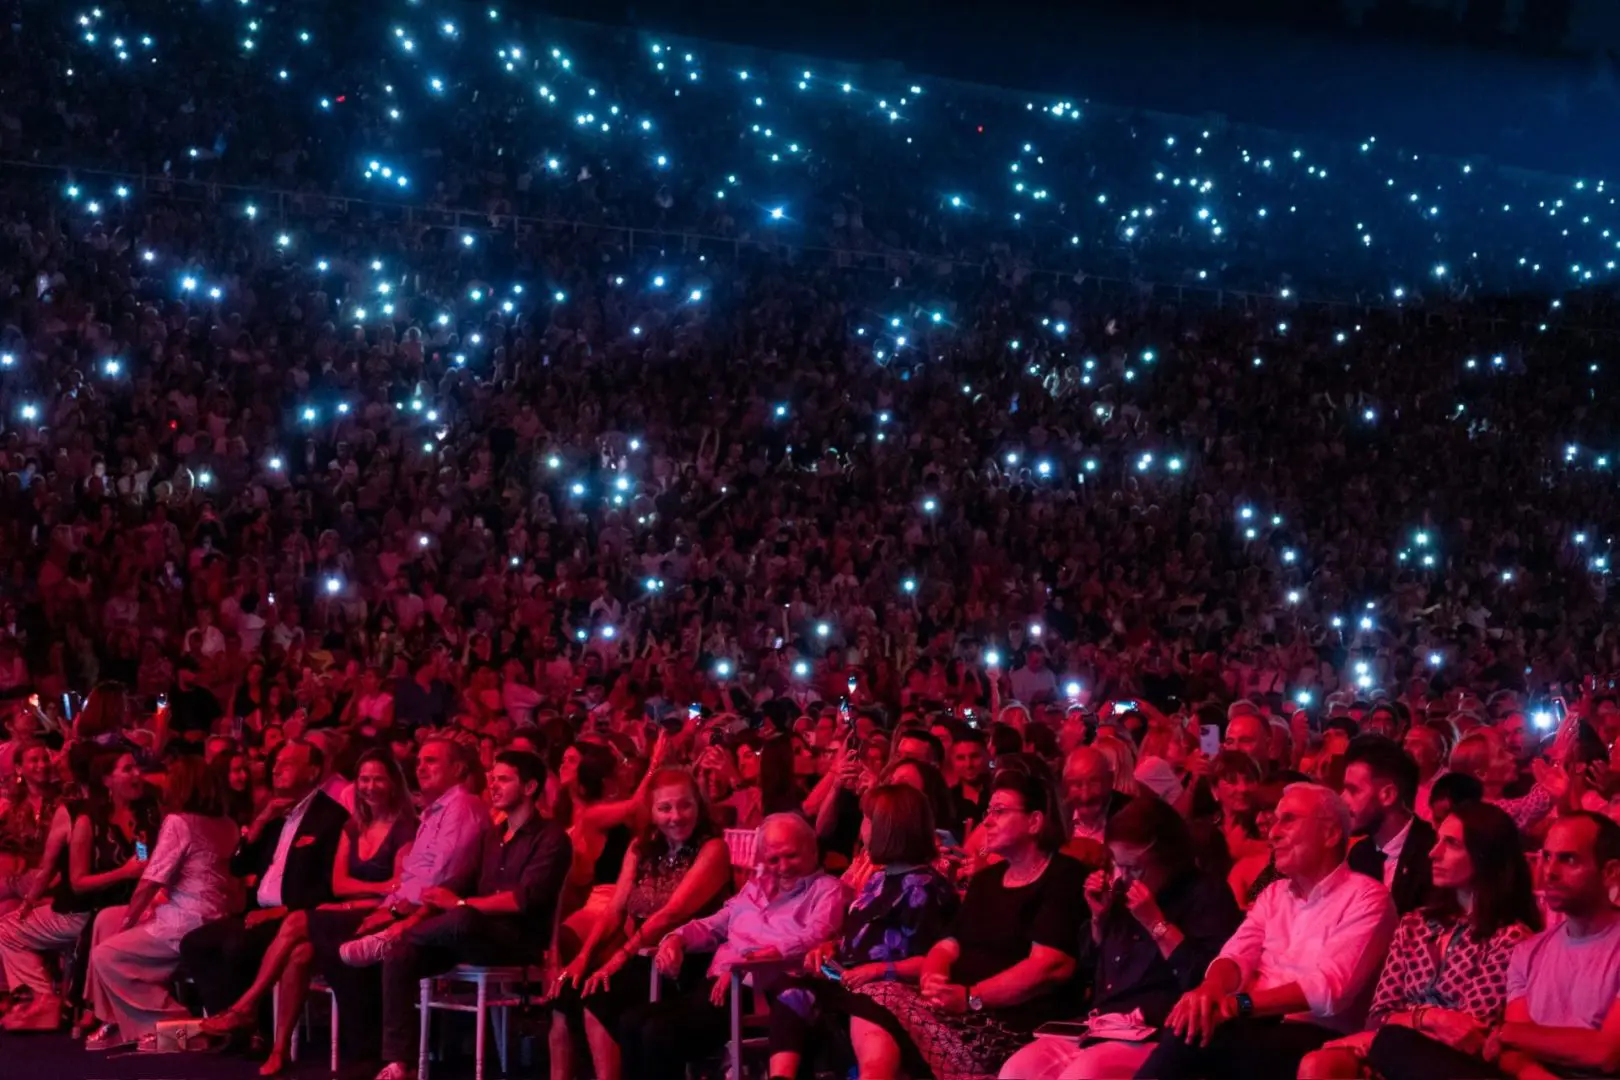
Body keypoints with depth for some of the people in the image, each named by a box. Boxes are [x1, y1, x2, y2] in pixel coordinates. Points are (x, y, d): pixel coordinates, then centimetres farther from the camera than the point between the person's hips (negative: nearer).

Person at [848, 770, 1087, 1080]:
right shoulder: (987, 879, 23)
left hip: (1016, 1025, -8)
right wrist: (933, 978, -7)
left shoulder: (1062, 878, -4)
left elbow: (1052, 966, -16)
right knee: (873, 998, -18)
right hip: (963, 1011, 8)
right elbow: (948, 944, 19)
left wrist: (971, 997, -19)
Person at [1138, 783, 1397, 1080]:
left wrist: (1239, 1003, -27)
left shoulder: (1366, 898, -2)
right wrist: (1212, 987, -20)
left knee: (1201, 1039, -32)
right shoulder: (1274, 894, 21)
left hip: (1313, 1036, -6)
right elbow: (1239, 954, 6)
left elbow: (1329, 988, -16)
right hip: (1254, 1022, 6)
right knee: (1187, 1026, -28)